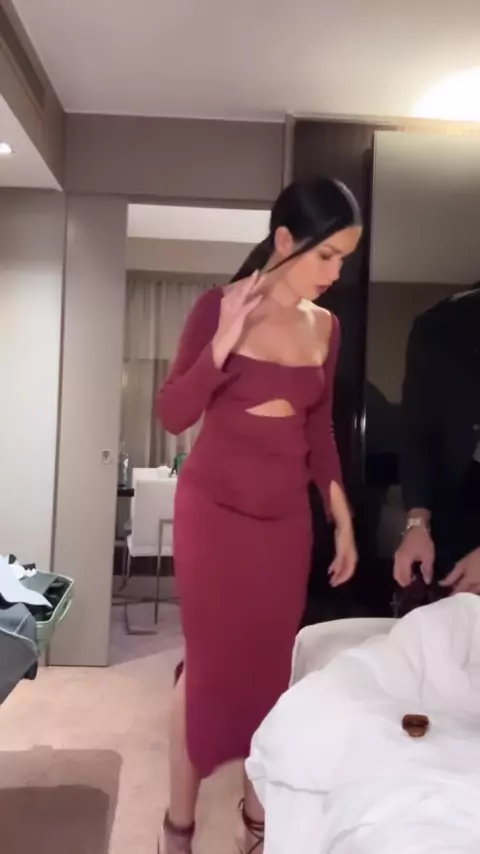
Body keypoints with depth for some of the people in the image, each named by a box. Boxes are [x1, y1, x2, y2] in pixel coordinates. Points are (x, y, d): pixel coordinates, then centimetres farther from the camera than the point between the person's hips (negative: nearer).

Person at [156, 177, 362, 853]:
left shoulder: (326, 327, 4)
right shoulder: (218, 306, -9)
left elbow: (320, 429, 11)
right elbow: (173, 416, -11)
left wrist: (343, 519, 9)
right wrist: (224, 342, -23)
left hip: (286, 516, 4)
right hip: (215, 510, -4)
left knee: (272, 664, 11)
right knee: (211, 662, 3)